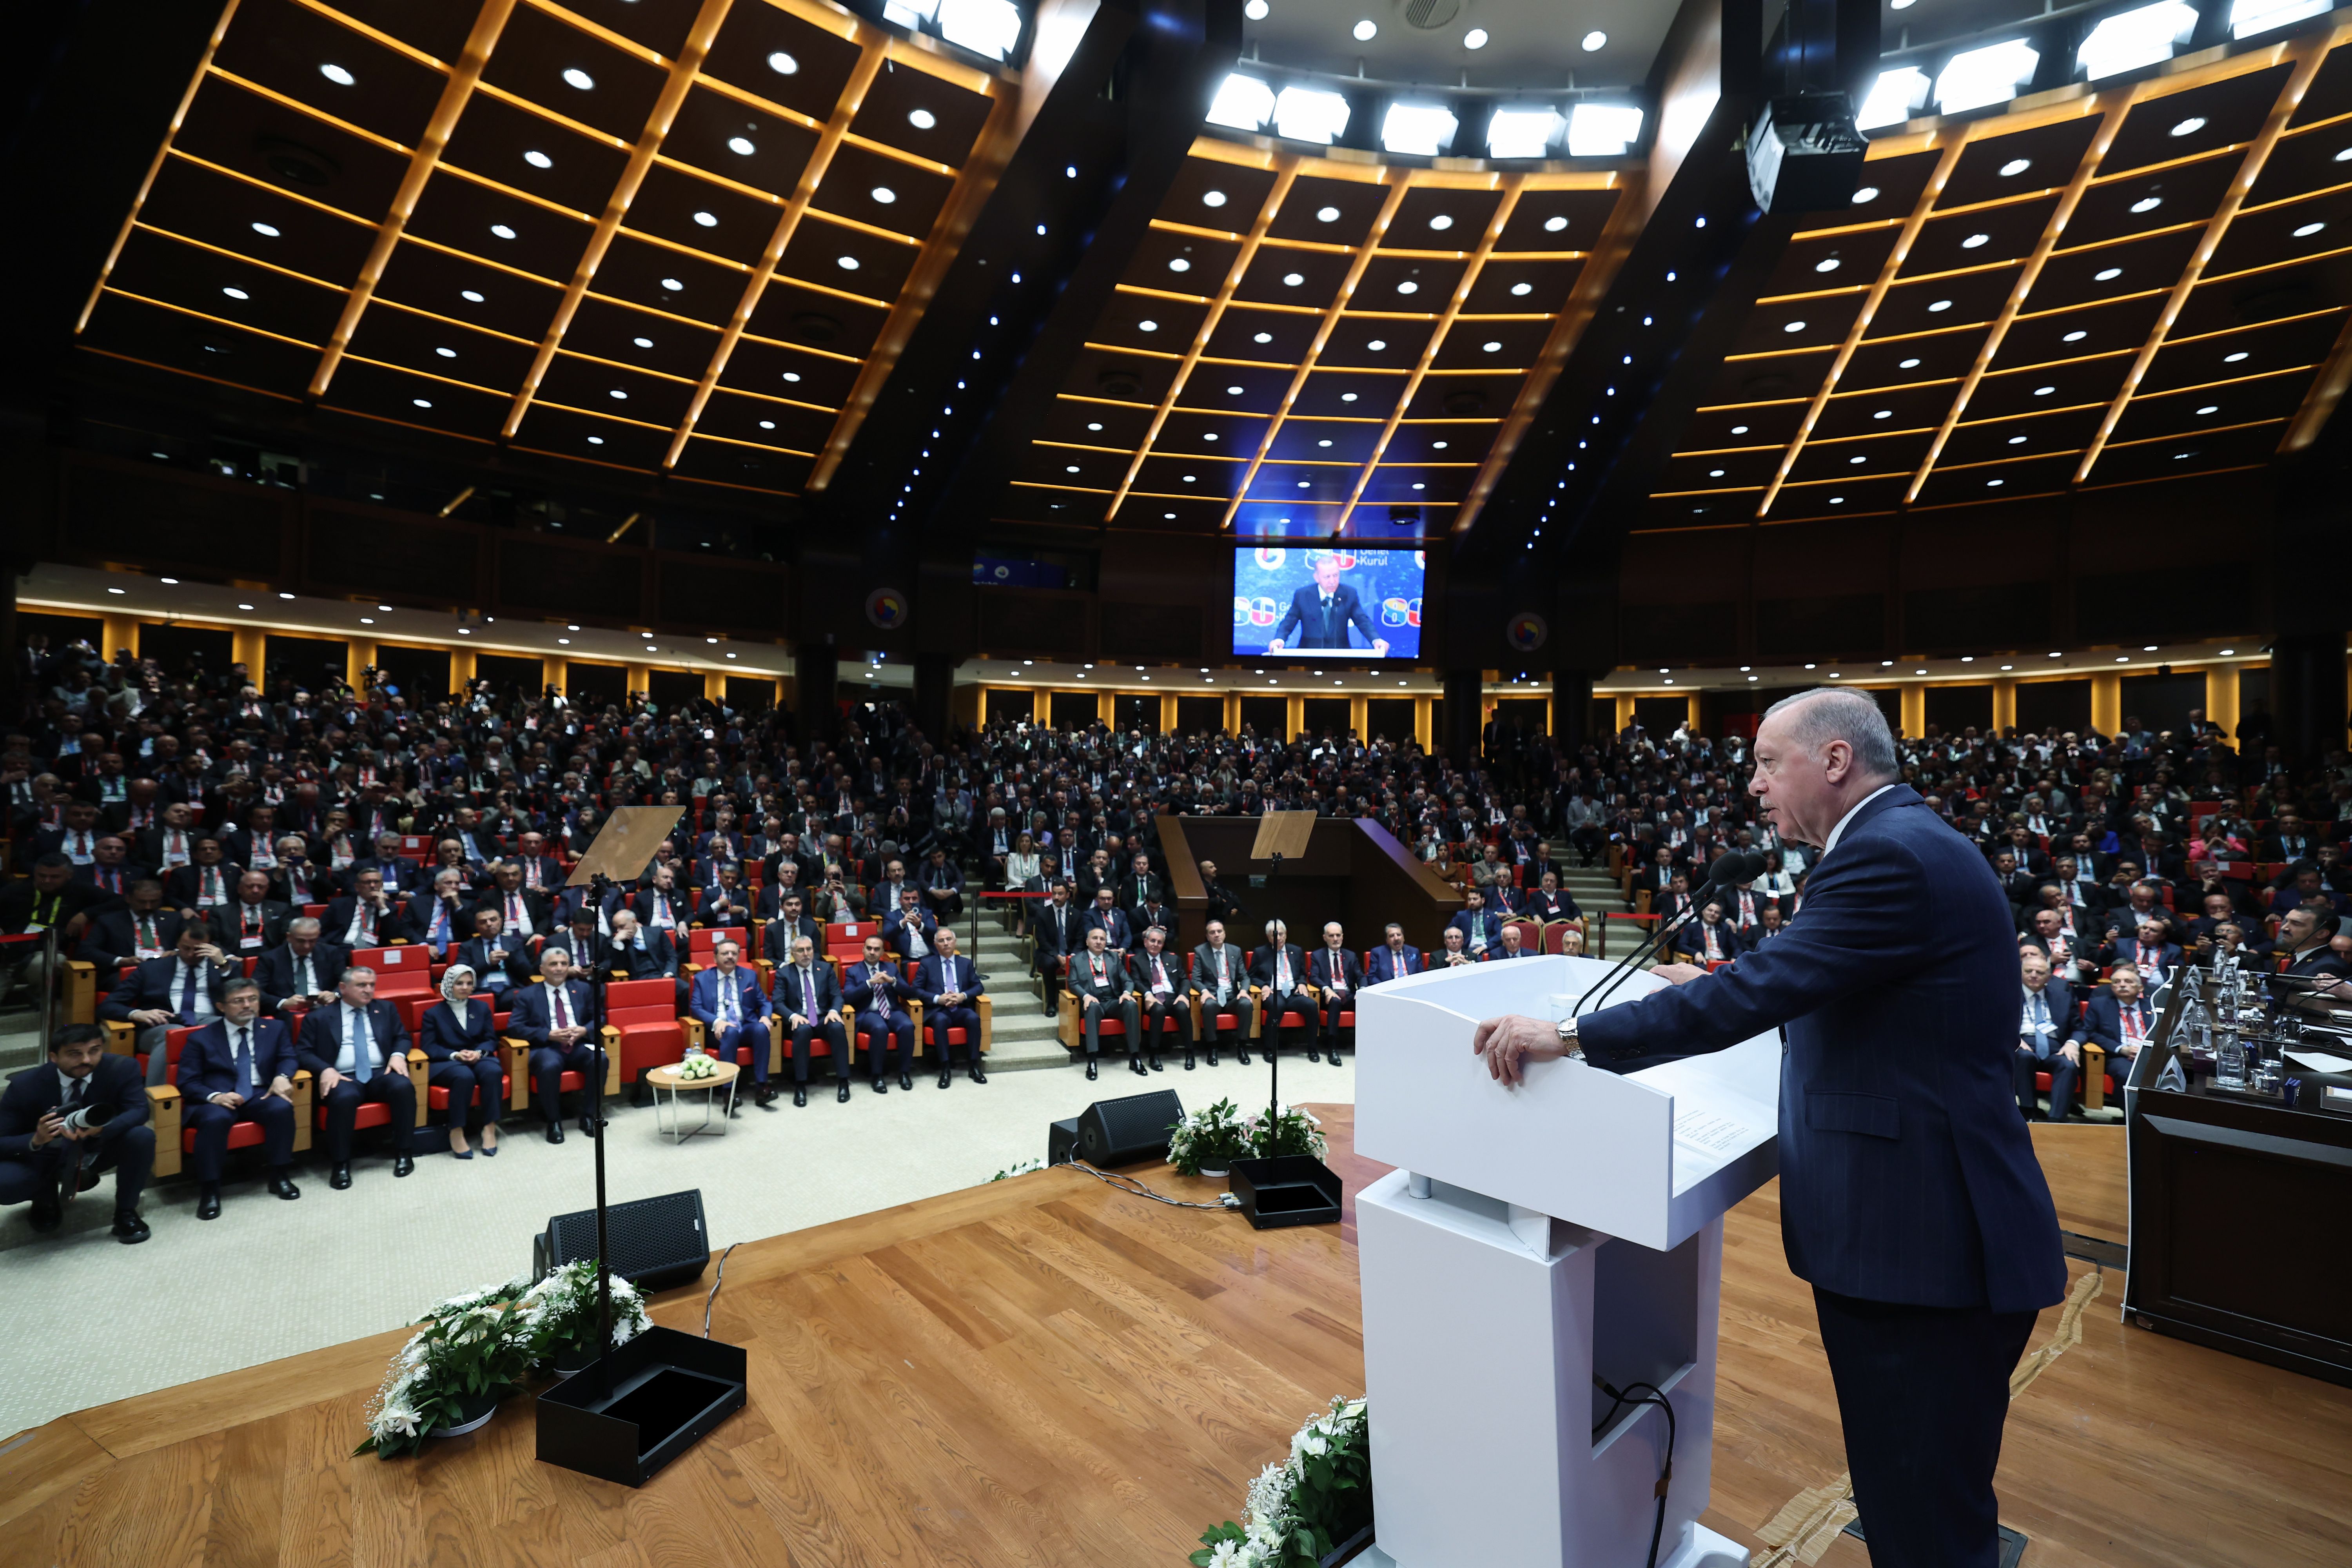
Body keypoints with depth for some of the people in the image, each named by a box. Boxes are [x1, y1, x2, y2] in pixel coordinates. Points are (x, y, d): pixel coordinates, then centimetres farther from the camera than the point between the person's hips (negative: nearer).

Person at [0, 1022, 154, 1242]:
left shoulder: (122, 1068, -21)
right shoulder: (25, 1085, -21)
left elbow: (138, 1111, -24)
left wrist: (100, 1129, -45)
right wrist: (36, 1140, -39)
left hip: (100, 1149, -1)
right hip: (48, 1157, 1)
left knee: (142, 1137, -31)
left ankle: (126, 1213, -7)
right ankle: (46, 1200, 12)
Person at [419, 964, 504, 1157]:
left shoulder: (482, 1007, 16)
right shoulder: (433, 1013, 8)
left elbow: (491, 1039, 11)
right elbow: (428, 1047, -1)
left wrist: (479, 1053, -13)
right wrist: (455, 1055, -18)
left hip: (479, 1058, 2)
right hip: (446, 1062, -2)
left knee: (494, 1072, -34)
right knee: (464, 1076, -39)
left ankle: (490, 1128, -28)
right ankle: (456, 1132, -28)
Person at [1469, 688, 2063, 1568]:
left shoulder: (1890, 855, -19)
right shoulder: (1906, 841, 13)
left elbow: (1756, 996, -26)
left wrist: (1570, 1038, -23)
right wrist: (1727, 987, 24)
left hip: (1925, 1241, -10)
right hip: (1917, 1228, 10)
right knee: (1899, 1496, 23)